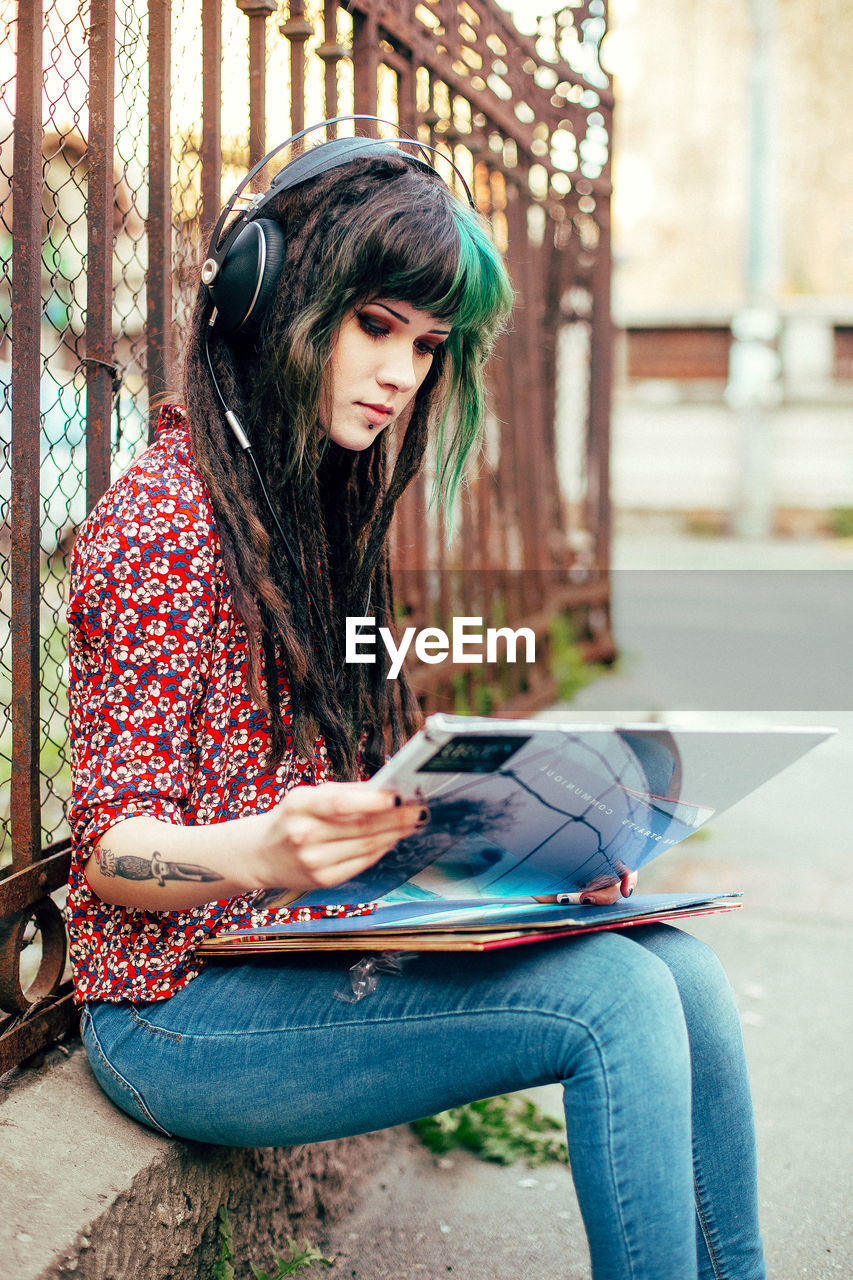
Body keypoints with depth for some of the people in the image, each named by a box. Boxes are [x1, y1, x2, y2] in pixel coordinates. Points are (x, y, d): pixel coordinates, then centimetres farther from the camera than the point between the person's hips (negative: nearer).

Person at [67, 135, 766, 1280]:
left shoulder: (325, 510, 14)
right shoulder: (165, 520, -13)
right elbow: (114, 852, -16)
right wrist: (261, 854, -36)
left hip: (315, 944, 8)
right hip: (183, 1007, -8)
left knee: (679, 968, -11)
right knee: (615, 1001, -22)